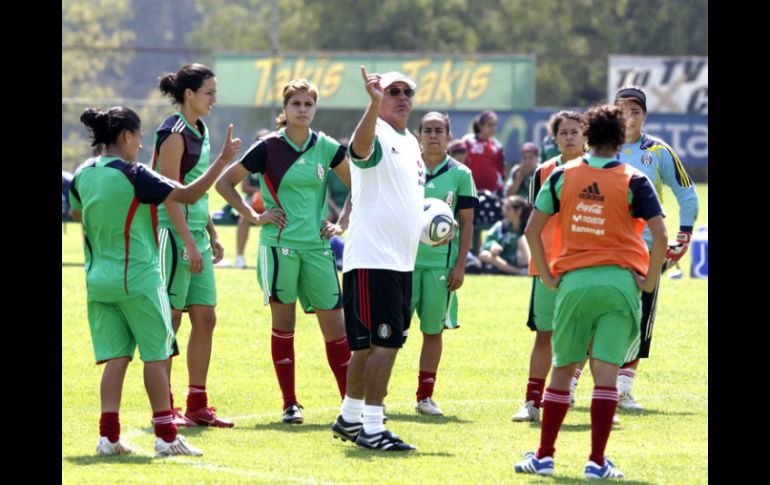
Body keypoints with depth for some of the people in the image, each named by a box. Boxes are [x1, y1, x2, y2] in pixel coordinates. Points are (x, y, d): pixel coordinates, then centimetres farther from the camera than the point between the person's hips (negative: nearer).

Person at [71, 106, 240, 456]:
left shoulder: (84, 174, 4)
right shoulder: (132, 176, -15)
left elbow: (76, 212, 24)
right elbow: (189, 194, -14)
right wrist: (223, 159, -9)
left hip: (99, 280, 6)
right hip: (138, 279, -6)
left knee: (115, 356, 7)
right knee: (155, 355, 2)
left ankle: (108, 434, -1)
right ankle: (165, 436, 3)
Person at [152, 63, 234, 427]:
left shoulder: (199, 131, 14)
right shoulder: (174, 134, -13)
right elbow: (170, 194, -18)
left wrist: (212, 235, 19)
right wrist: (189, 243, -21)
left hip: (196, 235, 9)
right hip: (174, 234, -9)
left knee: (205, 318, 8)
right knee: (170, 321, -4)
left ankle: (197, 406, 12)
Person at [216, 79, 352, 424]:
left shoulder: (326, 148, 6)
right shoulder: (269, 148, -3)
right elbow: (225, 183, 3)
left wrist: (342, 224, 9)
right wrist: (254, 217, -3)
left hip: (317, 246, 3)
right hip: (279, 245, -3)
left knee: (335, 324, 1)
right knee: (283, 322, 0)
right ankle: (290, 404, 7)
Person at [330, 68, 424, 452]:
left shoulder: (411, 143, 19)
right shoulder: (377, 135, -9)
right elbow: (362, 145, -36)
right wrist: (375, 102, -53)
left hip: (402, 261, 9)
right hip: (372, 259, -9)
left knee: (368, 344, 15)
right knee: (384, 343, -13)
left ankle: (349, 418, 25)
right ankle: (371, 427, -11)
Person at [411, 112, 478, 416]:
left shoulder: (460, 174, 3)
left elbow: (467, 223, 4)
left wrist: (460, 266, -1)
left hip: (441, 262, 0)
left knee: (433, 330, 4)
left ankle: (425, 396, 14)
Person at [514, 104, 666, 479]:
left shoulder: (562, 176, 4)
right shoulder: (634, 181, -3)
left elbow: (532, 230, 3)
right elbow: (659, 236, -12)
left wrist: (547, 276, 11)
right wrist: (650, 280, -1)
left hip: (573, 281, 2)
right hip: (620, 280, -2)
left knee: (563, 368, 12)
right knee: (606, 372, -1)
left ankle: (544, 456, 14)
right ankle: (597, 462, -4)